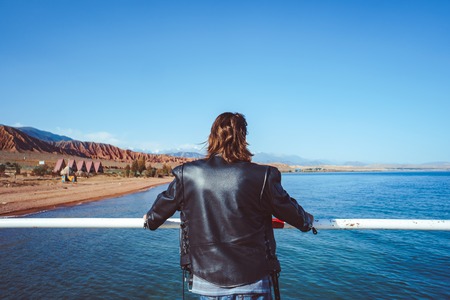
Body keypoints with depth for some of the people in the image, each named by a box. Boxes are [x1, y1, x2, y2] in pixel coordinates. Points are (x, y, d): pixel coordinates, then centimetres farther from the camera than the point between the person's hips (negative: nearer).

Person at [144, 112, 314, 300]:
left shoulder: (187, 175, -9)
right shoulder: (262, 176, -14)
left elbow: (160, 209, 8)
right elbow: (289, 210, 2)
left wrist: (150, 220, 32)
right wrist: (307, 221, 25)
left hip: (205, 281, 2)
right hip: (253, 283, -2)